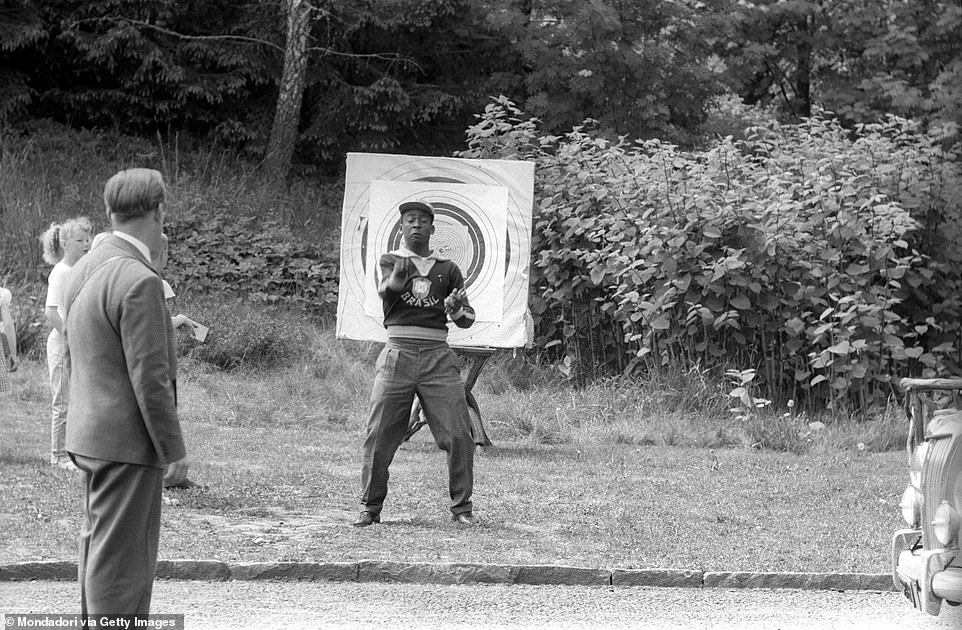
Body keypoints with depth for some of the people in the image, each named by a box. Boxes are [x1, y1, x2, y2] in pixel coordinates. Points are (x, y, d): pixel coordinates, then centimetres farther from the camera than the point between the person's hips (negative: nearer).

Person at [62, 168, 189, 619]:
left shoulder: (85, 268, 8)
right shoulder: (139, 281, -21)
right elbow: (150, 377, -21)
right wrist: (174, 451, -14)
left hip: (89, 436, 10)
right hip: (128, 443, -9)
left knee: (98, 549, 18)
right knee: (120, 558, -4)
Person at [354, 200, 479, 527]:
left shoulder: (447, 269, 15)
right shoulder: (390, 261, 10)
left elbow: (468, 319, 12)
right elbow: (387, 291, -13)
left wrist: (456, 310, -12)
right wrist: (397, 275, -36)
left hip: (437, 356, 1)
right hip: (399, 353, -1)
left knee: (458, 434, -6)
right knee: (379, 433, -3)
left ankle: (461, 506, 6)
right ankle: (370, 507, 7)